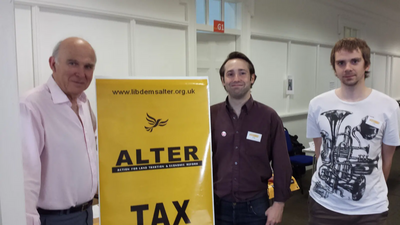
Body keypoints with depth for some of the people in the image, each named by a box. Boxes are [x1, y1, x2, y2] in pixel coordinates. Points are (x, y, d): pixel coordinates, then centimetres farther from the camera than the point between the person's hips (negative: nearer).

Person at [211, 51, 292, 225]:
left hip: (255, 205, -1)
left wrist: (279, 203, -4)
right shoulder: (210, 115, -5)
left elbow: (281, 164, -3)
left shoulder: (269, 117, -7)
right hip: (219, 205, 1)